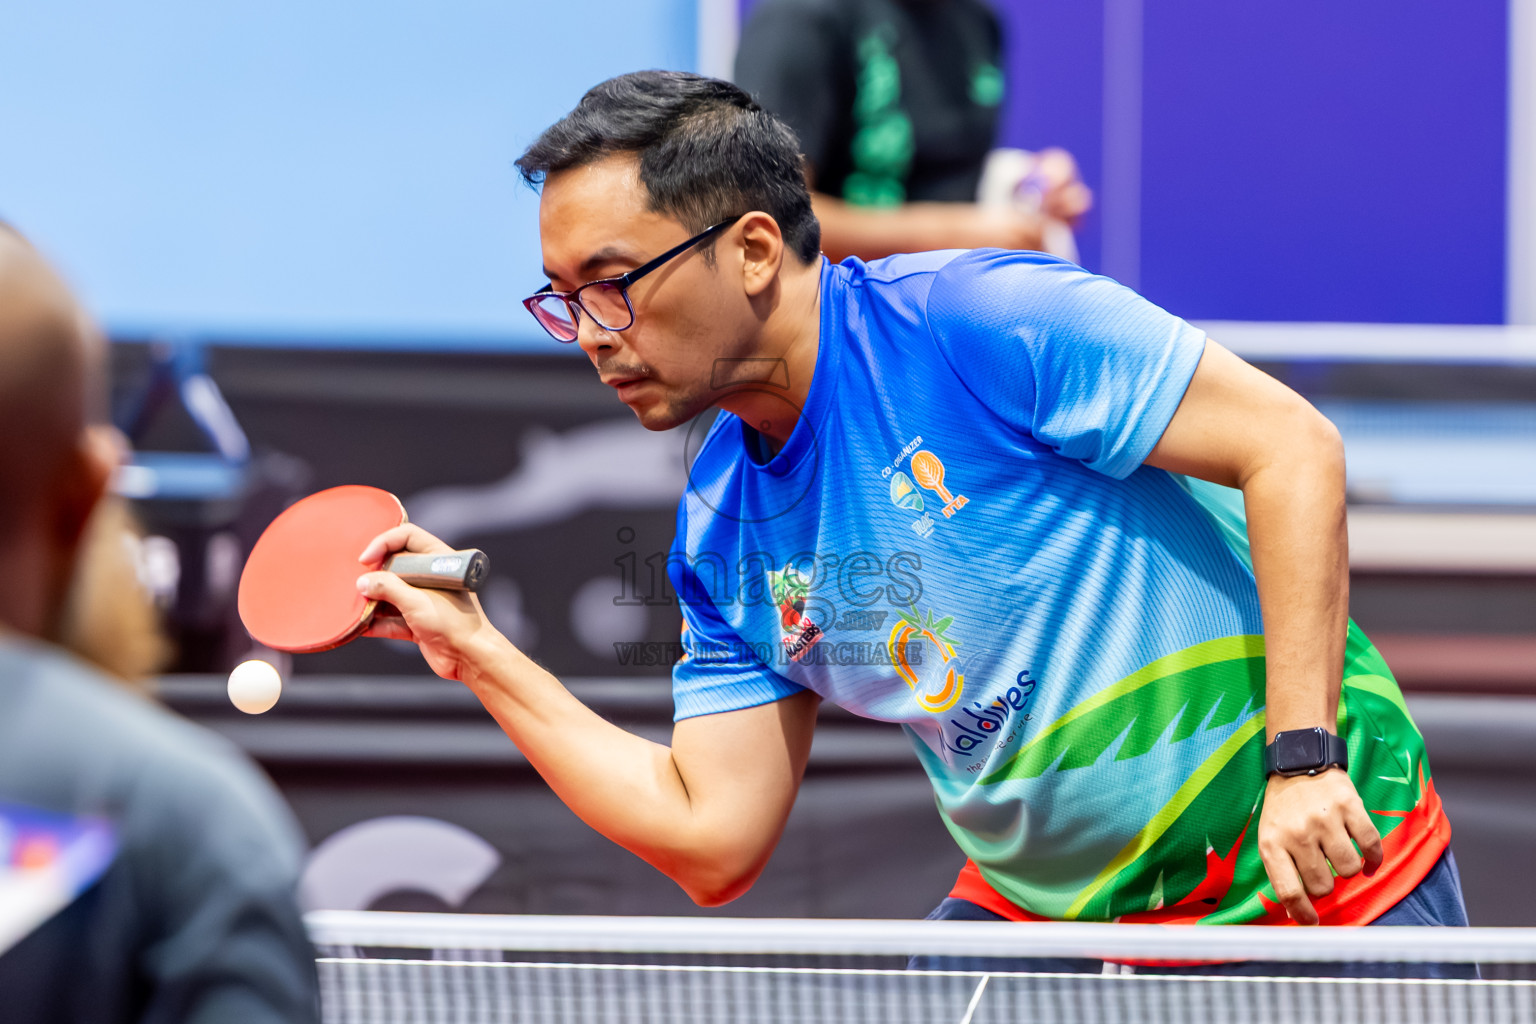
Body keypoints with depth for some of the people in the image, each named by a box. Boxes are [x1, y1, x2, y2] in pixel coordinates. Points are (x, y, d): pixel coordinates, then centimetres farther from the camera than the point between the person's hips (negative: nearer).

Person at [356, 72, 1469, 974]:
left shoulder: (984, 321, -20)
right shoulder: (722, 537, 2)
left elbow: (1293, 446, -20)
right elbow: (713, 840, 2)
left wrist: (1301, 752, -25)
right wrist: (481, 654, -2)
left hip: (1312, 863, -6)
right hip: (1040, 900, 6)